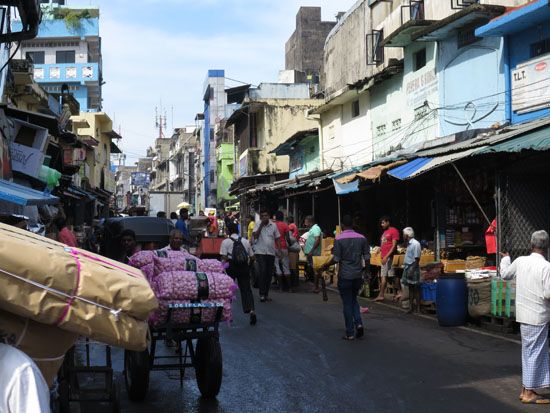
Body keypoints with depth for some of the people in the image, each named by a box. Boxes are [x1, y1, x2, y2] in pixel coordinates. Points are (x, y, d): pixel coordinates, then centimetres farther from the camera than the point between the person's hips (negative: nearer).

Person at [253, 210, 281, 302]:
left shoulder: (273, 225, 6)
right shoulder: (257, 225, -1)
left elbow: (277, 238, 12)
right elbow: (255, 235, -14)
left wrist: (279, 250, 3)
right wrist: (261, 225, -16)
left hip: (271, 253, 3)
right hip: (260, 252, -3)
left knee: (269, 273, 7)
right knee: (262, 272, -13)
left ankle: (266, 294, 17)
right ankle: (262, 294, -11)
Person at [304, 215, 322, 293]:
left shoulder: (316, 228, -13)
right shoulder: (312, 229, 18)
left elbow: (317, 241, -23)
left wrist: (311, 251, -27)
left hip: (313, 254, -11)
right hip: (310, 253, 11)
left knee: (315, 270, -8)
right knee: (310, 269, 13)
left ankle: (316, 287, -6)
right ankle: (314, 286, 20)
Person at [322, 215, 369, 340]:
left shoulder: (339, 239, -10)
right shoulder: (362, 238, 1)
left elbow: (336, 259, -13)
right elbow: (367, 258, 2)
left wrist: (326, 266, 4)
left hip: (344, 276, -4)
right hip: (358, 275, 4)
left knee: (347, 303, 4)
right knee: (354, 300, 22)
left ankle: (350, 333, 8)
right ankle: (358, 323, 3)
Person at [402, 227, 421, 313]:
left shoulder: (415, 244, -14)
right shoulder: (409, 244, 13)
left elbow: (417, 259, -18)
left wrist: (412, 270, -22)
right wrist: (405, 265, 13)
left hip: (413, 268, -9)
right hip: (407, 268, 9)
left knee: (415, 288, -3)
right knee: (410, 288, 11)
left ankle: (418, 308, 2)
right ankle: (410, 307, 15)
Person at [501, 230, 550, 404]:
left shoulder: (520, 261, 1)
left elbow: (505, 274, 19)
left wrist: (505, 258, 37)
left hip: (524, 314, 7)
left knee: (529, 351, 17)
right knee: (535, 352, 2)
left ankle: (526, 390, 25)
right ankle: (529, 393, 8)